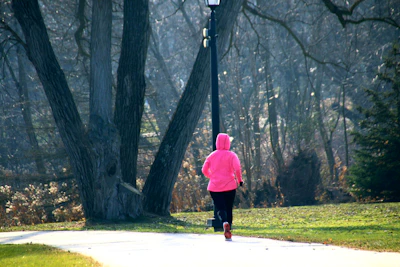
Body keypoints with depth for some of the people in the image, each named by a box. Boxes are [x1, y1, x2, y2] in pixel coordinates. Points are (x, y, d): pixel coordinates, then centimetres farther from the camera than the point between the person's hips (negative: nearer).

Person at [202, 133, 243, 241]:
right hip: (229, 186, -1)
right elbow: (237, 168, -16)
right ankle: (228, 233, 9)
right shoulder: (231, 155, -3)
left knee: (220, 208, -1)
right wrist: (239, 179, -2)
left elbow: (204, 170, 5)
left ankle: (225, 222, -34)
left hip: (214, 187, 1)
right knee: (229, 209, 12)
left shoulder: (211, 156, 5)